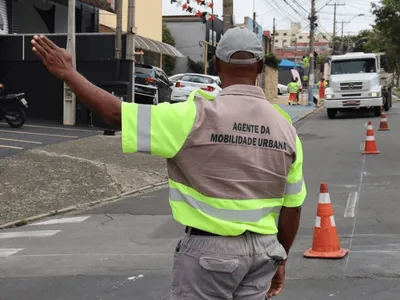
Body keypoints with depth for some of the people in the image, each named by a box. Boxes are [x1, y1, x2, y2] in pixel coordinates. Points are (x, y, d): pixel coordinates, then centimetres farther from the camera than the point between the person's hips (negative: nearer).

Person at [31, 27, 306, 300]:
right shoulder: (285, 127, 2)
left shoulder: (198, 116, -14)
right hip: (263, 248, 5)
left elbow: (117, 114, -14)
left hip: (209, 247, -5)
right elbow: (293, 207, 6)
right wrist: (280, 259, 20)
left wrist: (67, 72, -3)